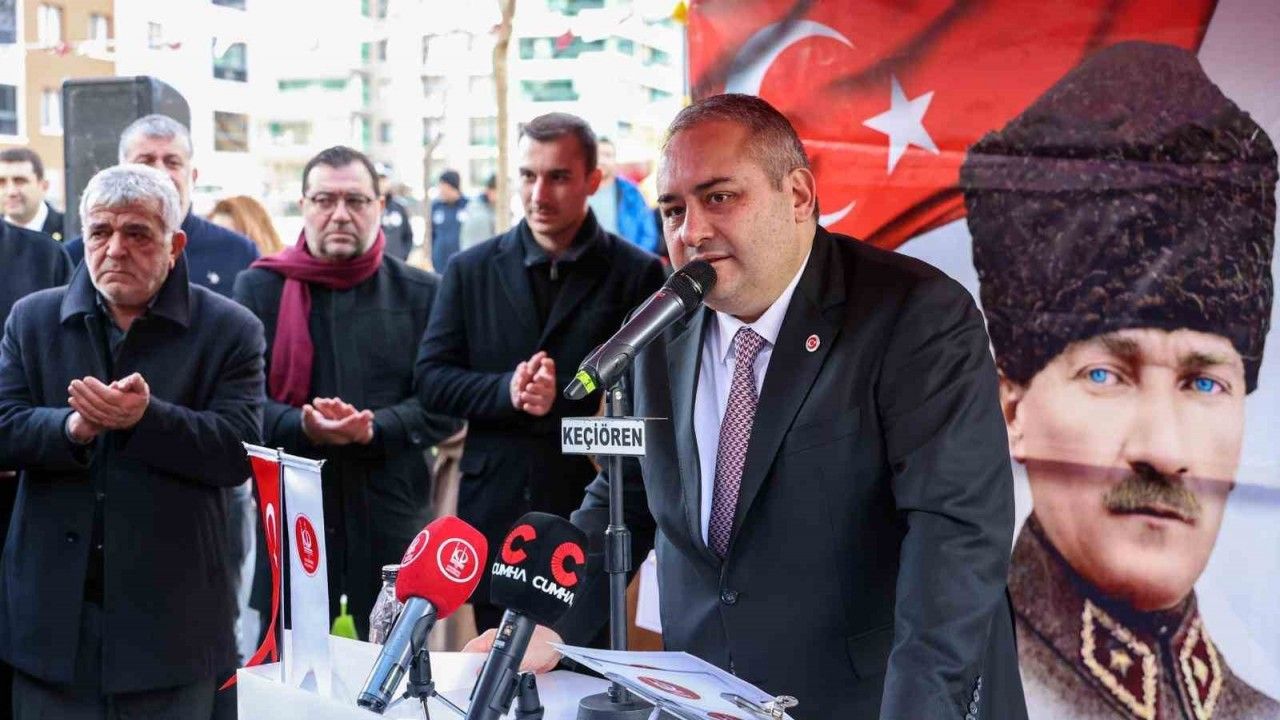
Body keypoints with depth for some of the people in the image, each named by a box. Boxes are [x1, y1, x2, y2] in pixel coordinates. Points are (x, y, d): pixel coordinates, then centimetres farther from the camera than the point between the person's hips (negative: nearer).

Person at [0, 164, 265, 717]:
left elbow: (239, 449, -10)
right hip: (54, 608, 2)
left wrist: (146, 417, -24)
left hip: (171, 609, -2)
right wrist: (74, 426, -20)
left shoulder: (229, 330, -1)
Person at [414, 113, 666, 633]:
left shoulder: (637, 274, 0)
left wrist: (562, 400, -18)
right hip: (494, 508, 3)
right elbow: (431, 379, 5)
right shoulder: (471, 270, 9)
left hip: (595, 510, -2)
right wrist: (507, 392, -13)